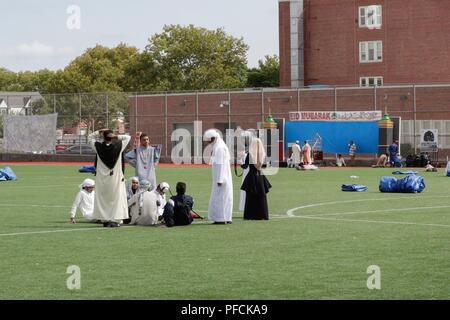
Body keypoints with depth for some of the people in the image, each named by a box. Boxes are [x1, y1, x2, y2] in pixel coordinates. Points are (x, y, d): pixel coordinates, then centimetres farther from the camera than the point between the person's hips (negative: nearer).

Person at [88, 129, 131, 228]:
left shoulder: (98, 147, -7)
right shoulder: (118, 146, -9)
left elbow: (90, 137, 9)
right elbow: (127, 137, 7)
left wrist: (99, 131, 4)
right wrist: (116, 137, -2)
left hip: (102, 178, 1)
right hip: (116, 178, -1)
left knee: (102, 199, 11)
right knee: (116, 198, 4)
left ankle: (105, 219, 13)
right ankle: (115, 220, -3)